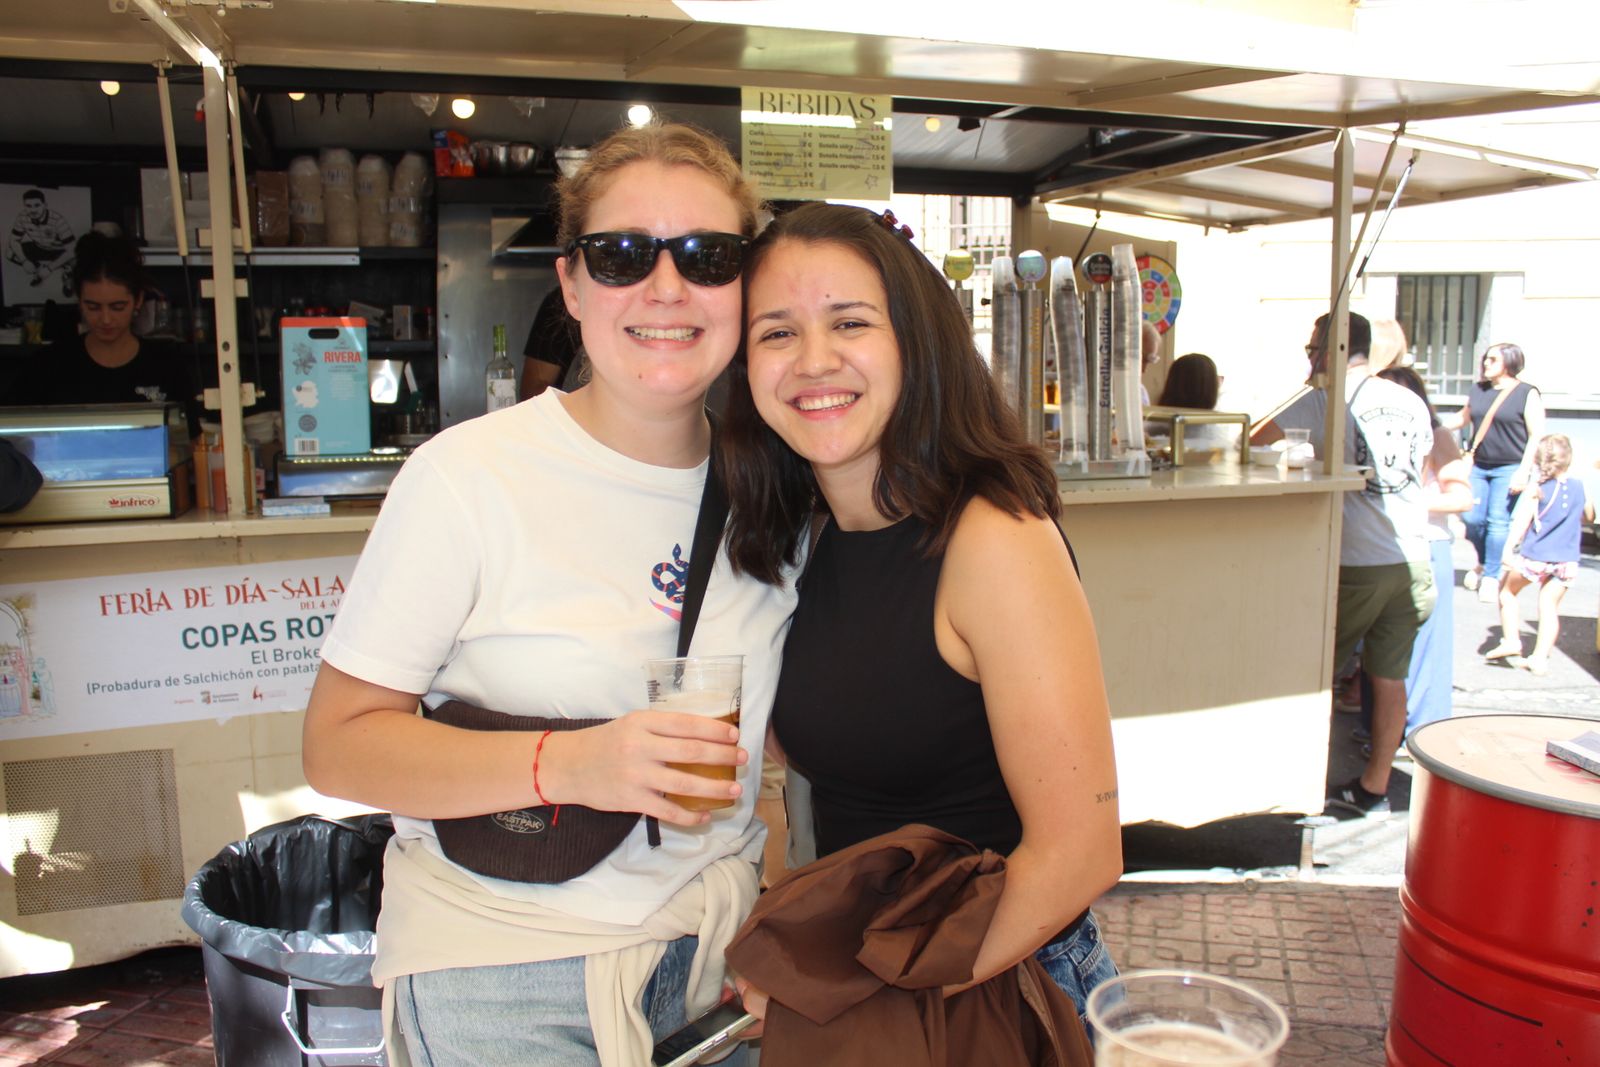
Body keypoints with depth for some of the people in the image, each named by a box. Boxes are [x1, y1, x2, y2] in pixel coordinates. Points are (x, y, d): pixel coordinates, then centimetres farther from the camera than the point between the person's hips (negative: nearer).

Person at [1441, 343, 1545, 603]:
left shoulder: (1528, 394, -4)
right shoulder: (1477, 390, 10)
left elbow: (1537, 436, -7)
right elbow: (1463, 418, 27)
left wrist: (1523, 471, -14)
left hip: (1509, 468, -4)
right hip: (1478, 465, 4)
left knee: (1498, 521, -7)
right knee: (1471, 518, 0)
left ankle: (1491, 576, 3)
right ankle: (1482, 562, 27)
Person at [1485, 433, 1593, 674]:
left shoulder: (1536, 490, -8)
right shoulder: (1579, 487, 4)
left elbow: (1521, 522, -18)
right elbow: (1589, 517, 22)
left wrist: (1509, 549, -22)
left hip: (1535, 557, -3)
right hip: (1566, 561, 3)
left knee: (1507, 590, 17)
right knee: (1550, 605, 7)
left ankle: (1511, 640, 10)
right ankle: (1540, 657, 1)